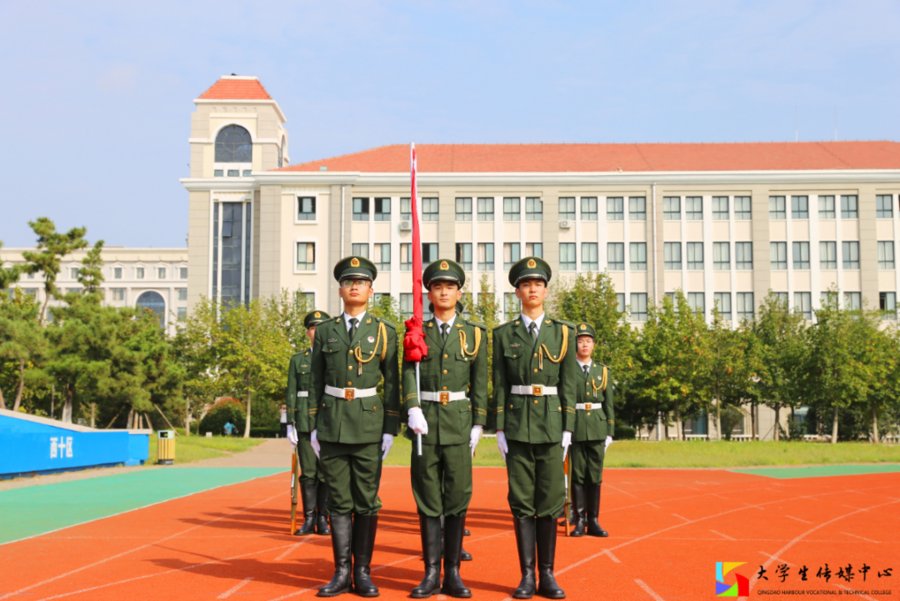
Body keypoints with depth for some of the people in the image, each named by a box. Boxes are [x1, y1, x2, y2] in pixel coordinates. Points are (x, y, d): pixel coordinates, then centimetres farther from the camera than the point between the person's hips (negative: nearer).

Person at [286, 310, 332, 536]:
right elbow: (291, 394, 7)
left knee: (326, 473, -1)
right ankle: (309, 519, 9)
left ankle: (323, 519, 8)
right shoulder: (297, 360, 10)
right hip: (305, 423, 1)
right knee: (308, 472, 2)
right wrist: (290, 425, 0)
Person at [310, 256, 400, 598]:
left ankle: (363, 572, 12)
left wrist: (390, 429, -4)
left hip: (369, 425, -1)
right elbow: (316, 383, 10)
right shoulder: (325, 332, 8)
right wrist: (313, 427, 5)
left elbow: (392, 385, 2)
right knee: (339, 501, 5)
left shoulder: (384, 332, 3)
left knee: (367, 502, 3)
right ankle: (342, 572, 12)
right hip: (331, 424, 1)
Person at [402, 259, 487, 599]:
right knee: (428, 500, 3)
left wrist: (478, 425, 1)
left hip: (459, 421, 0)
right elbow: (408, 375, -4)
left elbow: (479, 384, 6)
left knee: (458, 498, 1)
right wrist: (413, 409, -20)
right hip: (425, 421, 0)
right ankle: (431, 573, 9)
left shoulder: (475, 334, 8)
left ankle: (453, 573, 8)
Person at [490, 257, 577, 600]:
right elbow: (499, 386, 3)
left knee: (549, 502, 3)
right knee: (522, 502, 2)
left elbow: (568, 387, 4)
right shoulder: (504, 334, 5)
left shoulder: (563, 333, 6)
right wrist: (499, 430, -3)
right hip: (517, 425, 0)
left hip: (551, 425, 0)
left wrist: (568, 430, -2)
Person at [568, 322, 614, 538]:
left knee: (595, 476, 4)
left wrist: (609, 433, 5)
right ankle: (579, 520, 6)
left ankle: (593, 521, 10)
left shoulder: (602, 371, 10)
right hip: (575, 428, -2)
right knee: (578, 475, 0)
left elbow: (609, 404, 11)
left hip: (597, 429, 2)